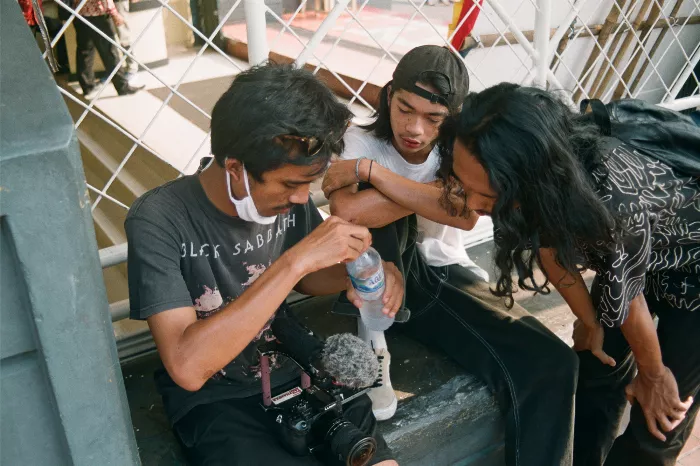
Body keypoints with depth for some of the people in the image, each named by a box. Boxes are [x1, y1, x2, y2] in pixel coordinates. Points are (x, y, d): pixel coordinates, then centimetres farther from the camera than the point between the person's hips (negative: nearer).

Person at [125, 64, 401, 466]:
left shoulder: (288, 198, -9)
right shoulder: (159, 220, -22)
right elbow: (188, 367, -31)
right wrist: (293, 261, -35)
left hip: (293, 371, 4)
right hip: (212, 399, -4)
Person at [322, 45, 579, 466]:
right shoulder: (361, 142, -11)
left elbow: (466, 215, -28)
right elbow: (348, 212, -33)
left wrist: (370, 170, -28)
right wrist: (442, 191, -24)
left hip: (446, 278, 2)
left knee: (552, 365, -20)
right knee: (370, 201, -30)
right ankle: (373, 341, -17)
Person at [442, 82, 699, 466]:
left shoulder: (613, 201, -44)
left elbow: (628, 305, -27)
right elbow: (548, 245, -10)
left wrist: (653, 376, -8)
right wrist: (589, 321, 4)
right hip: (619, 258, 5)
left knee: (658, 422, 5)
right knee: (598, 376, 15)